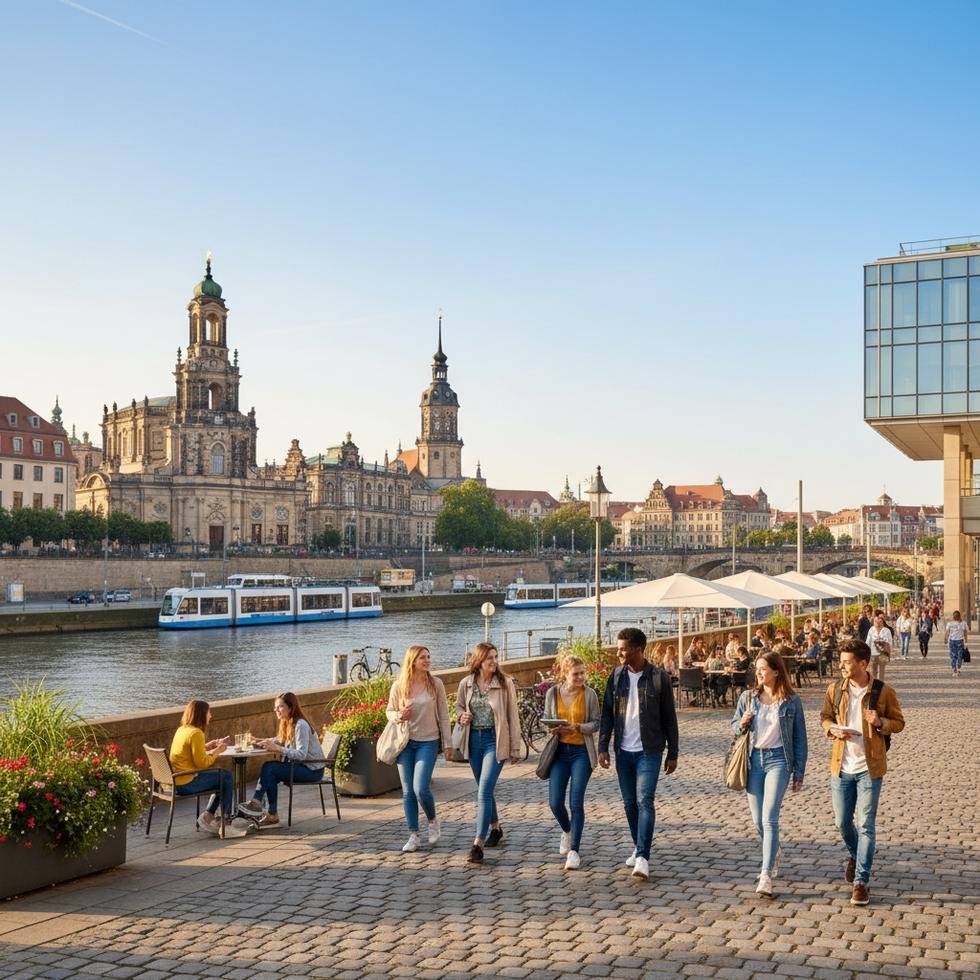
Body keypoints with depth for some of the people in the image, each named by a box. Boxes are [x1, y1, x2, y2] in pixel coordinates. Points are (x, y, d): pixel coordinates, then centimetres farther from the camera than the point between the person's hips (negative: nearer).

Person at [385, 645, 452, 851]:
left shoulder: (436, 684, -3)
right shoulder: (399, 686, -1)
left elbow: (443, 716, 1)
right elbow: (389, 711, 9)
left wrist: (448, 743, 0)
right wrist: (399, 716, -14)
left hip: (428, 742, -2)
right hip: (405, 742, 2)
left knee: (421, 788, -13)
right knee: (408, 791, 5)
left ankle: (432, 821, 16)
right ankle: (414, 836, 16)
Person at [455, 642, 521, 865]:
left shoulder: (505, 683, -8)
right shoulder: (466, 684, 0)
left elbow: (513, 717, -3)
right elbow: (459, 706, 19)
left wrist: (515, 748, -2)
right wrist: (462, 716, -5)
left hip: (495, 740, -4)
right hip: (474, 739, 4)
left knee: (484, 791, -14)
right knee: (484, 790, 17)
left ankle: (478, 844, -14)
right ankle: (495, 828, 39)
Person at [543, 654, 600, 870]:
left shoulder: (589, 694, -5)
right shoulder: (552, 693, 1)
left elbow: (595, 723, -2)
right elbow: (546, 720, 9)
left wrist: (576, 727, -19)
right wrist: (552, 730, -13)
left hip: (581, 751, -2)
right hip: (560, 750, 2)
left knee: (576, 802, -6)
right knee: (555, 802, 0)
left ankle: (574, 850, 2)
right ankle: (567, 831, 33)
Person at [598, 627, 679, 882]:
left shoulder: (658, 678, -7)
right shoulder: (617, 676, 4)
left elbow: (669, 718, -1)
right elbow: (607, 713, 7)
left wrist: (672, 753, 0)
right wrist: (603, 747, 0)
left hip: (649, 751, -4)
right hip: (623, 751, 4)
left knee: (644, 801, -11)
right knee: (629, 803, 11)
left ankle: (643, 856, -12)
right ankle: (638, 847, 26)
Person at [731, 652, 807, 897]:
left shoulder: (791, 701, -1)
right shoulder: (748, 697, 5)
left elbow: (799, 738, 3)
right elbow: (734, 726, 16)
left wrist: (799, 773, 2)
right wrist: (742, 724, -9)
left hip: (778, 760, -4)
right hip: (753, 759, 4)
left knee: (769, 819, -14)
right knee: (758, 821, 9)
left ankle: (766, 877, -15)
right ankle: (773, 856, 37)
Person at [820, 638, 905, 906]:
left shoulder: (884, 692, -9)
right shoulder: (835, 690, 0)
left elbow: (899, 723, 2)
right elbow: (825, 717, 14)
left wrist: (881, 722, -19)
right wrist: (833, 729, -8)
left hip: (869, 768, -3)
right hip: (841, 767, 3)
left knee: (865, 825, -3)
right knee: (843, 822, 12)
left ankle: (861, 882, 4)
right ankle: (854, 855, 44)